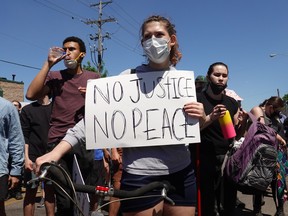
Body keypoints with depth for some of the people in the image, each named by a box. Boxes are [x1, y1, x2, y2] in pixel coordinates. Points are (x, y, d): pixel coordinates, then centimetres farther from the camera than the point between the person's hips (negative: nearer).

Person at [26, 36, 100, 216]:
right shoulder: (54, 77, 9)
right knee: (64, 201, -1)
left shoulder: (94, 77, 12)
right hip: (58, 143, -1)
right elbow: (31, 94, -8)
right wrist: (48, 64, -9)